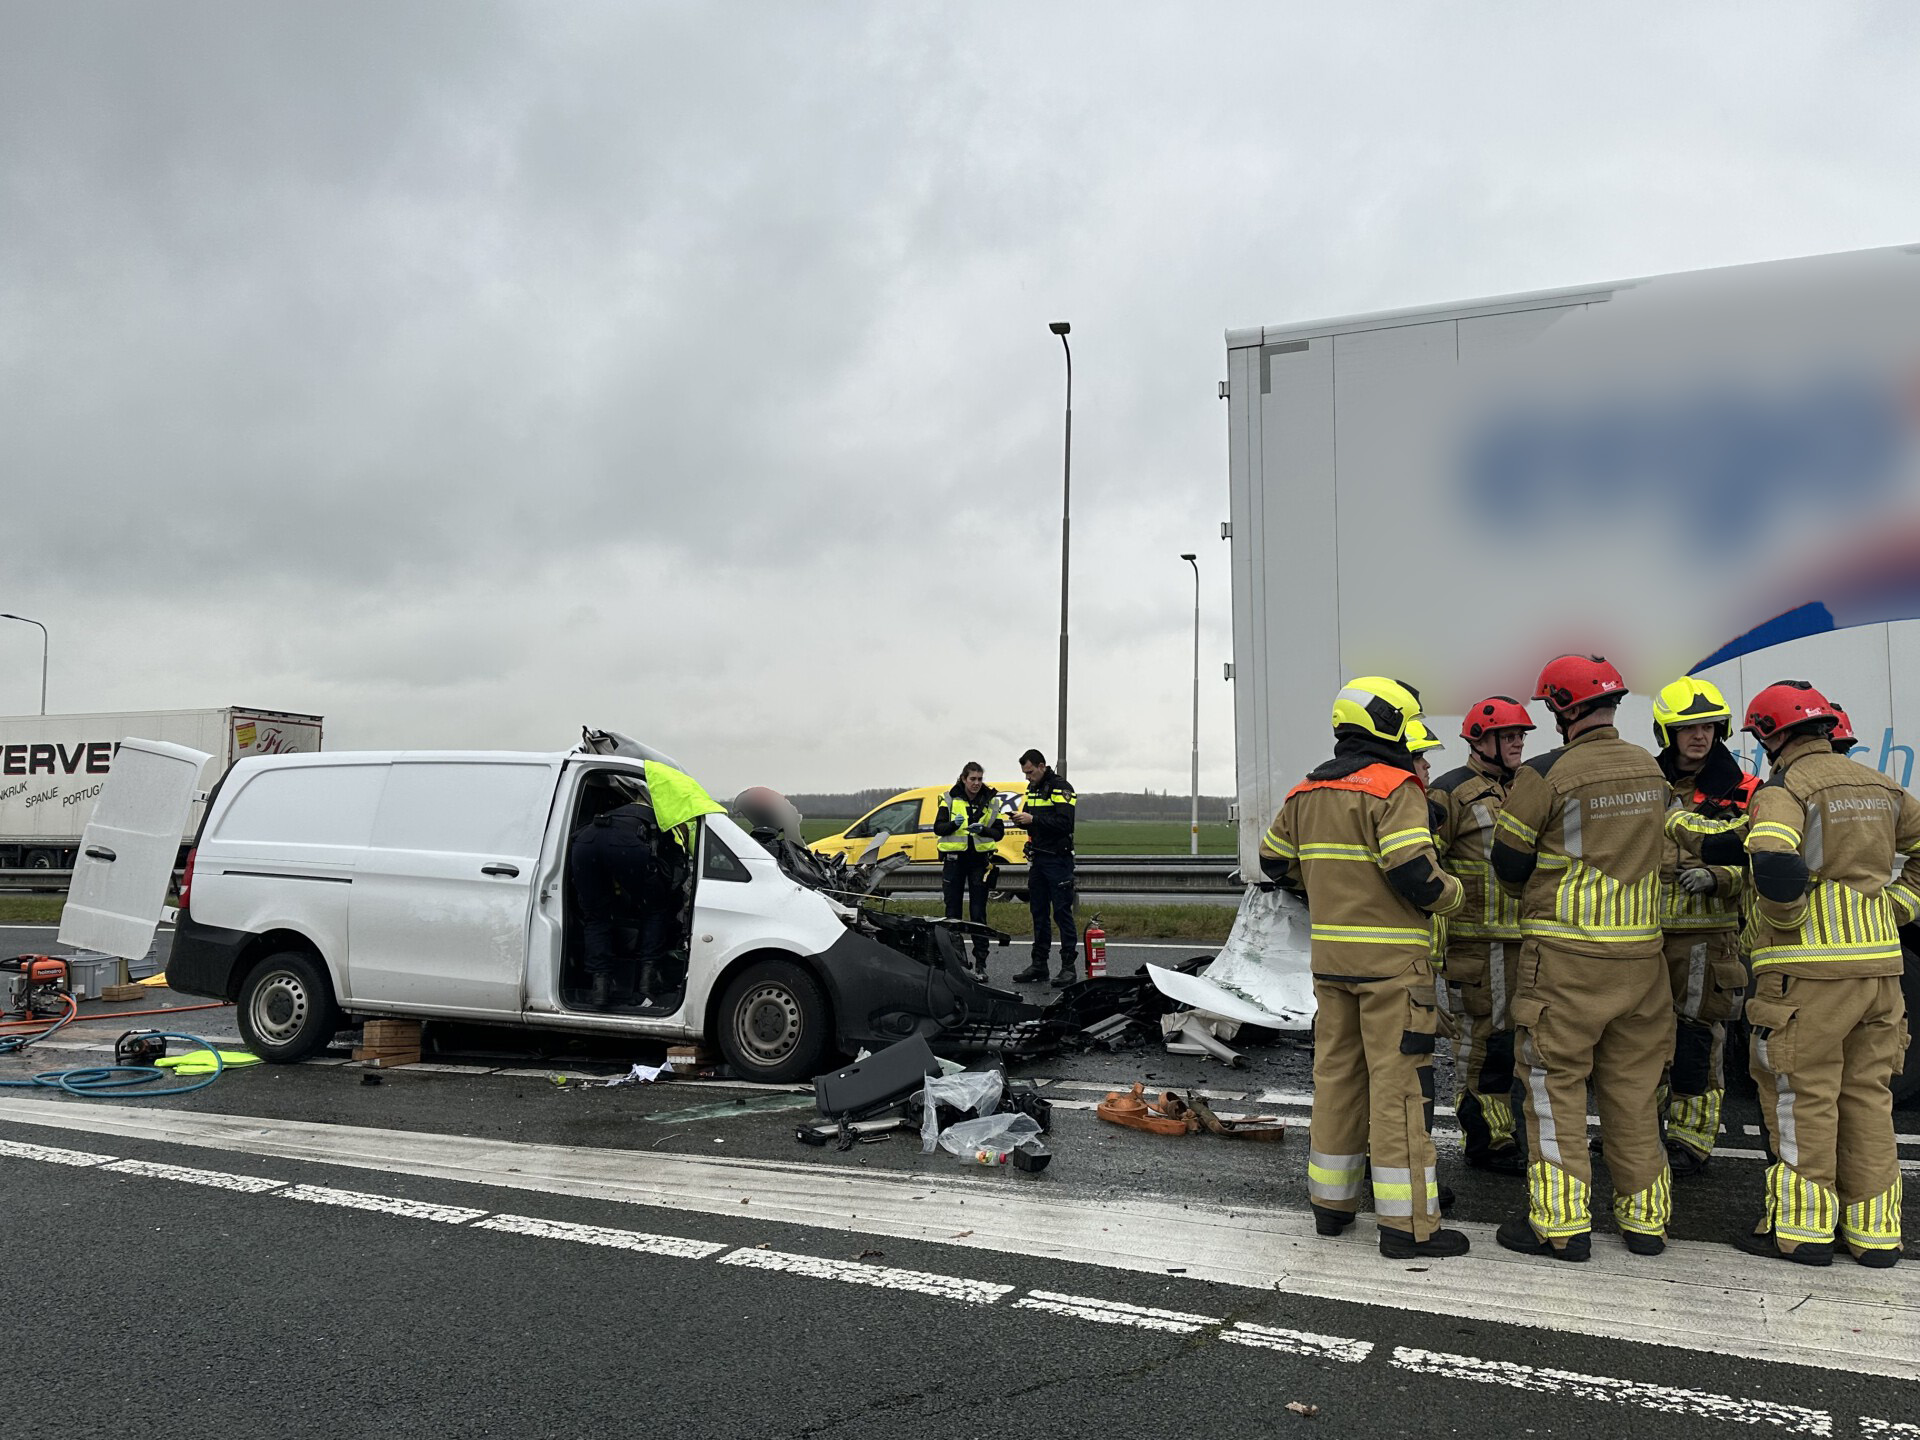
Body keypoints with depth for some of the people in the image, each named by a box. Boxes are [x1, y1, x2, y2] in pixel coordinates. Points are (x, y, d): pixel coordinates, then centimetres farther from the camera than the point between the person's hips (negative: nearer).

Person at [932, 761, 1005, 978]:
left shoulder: (991, 801, 6)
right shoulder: (950, 799, 3)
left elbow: (999, 832, 5)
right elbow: (938, 828, 1)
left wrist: (983, 829, -15)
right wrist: (953, 824, -18)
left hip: (980, 860, 0)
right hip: (954, 860, 0)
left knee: (978, 912, -2)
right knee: (953, 911, 4)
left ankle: (980, 964, 1)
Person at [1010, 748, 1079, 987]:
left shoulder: (1061, 789, -10)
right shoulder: (1032, 789, 15)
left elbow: (1065, 823, -21)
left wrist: (1033, 819, -23)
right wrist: (1021, 819, 0)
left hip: (1057, 859, -8)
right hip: (1037, 860, 8)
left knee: (1062, 912, -6)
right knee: (1039, 913, 11)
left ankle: (1069, 966, -3)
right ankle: (1039, 965, 16)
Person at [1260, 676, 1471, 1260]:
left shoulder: (1305, 793, 11)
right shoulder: (1394, 787, -13)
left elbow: (1275, 860, 20)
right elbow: (1412, 871, -21)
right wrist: (1451, 895, -2)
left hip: (1330, 955, 7)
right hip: (1391, 959, -7)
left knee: (1336, 1075, 15)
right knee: (1399, 1084, -3)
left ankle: (1331, 1201, 24)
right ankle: (1407, 1223, 1)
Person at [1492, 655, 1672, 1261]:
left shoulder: (1547, 774, -14)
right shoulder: (1651, 769, 6)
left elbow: (1509, 863, -6)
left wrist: (1532, 897, 16)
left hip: (1566, 956, -6)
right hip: (1641, 950, 6)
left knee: (1555, 1085, 4)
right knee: (1632, 1086, 15)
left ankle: (1561, 1223, 6)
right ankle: (1645, 1217, 23)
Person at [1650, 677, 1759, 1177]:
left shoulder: (1741, 792, 0)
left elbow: (1757, 866, 0)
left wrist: (1716, 878, -17)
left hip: (1706, 934, -3)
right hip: (1645, 930, 4)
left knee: (1697, 1035, -2)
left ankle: (1691, 1139, 10)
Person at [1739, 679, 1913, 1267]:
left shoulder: (1786, 787, -10)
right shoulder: (1879, 785, 14)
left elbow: (1775, 865, -27)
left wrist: (1782, 922, -11)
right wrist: (1894, 908, 16)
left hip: (1808, 969, -7)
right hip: (1879, 962, 7)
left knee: (1802, 1096, 2)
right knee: (1868, 1094, 14)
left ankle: (1802, 1227, 8)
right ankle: (1875, 1231, 19)